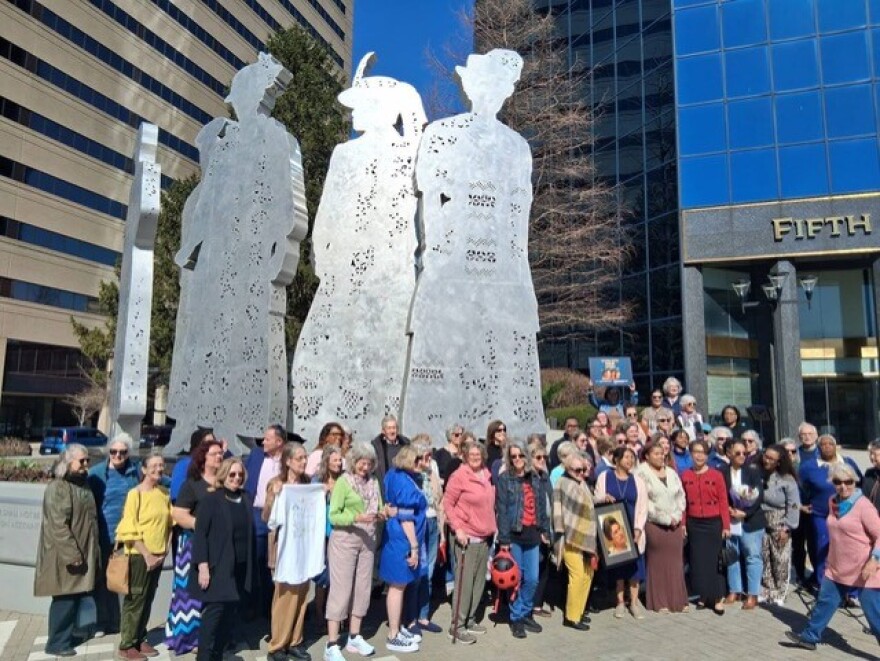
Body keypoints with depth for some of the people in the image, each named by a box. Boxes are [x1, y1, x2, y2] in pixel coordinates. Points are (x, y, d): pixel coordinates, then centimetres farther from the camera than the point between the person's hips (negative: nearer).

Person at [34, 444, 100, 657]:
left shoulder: (82, 484, 11)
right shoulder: (57, 488, -17)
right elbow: (58, 525, -22)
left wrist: (92, 553, 19)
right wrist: (72, 554, -22)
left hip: (83, 553, 8)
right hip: (64, 555, -8)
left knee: (76, 598, 14)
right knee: (65, 599, 0)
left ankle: (66, 636, 27)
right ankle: (56, 643, 13)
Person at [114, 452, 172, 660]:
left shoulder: (165, 494, 5)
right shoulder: (135, 494, -12)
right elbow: (130, 530, -14)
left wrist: (165, 549, 2)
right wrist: (146, 555, -15)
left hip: (158, 555, 6)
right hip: (139, 555, -6)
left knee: (148, 599, 13)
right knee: (135, 599, 2)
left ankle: (140, 639, 25)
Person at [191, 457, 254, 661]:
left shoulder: (245, 499, 9)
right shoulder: (211, 499, -6)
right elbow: (200, 534, -10)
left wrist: (249, 567, 10)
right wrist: (202, 566, -16)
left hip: (239, 567, 5)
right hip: (217, 567, -5)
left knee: (230, 614, 8)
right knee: (215, 610, -6)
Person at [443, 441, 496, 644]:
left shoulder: (487, 475, 8)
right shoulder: (459, 476, -11)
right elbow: (447, 504, -9)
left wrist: (493, 526, 15)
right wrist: (457, 528, -15)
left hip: (485, 536, 7)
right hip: (467, 537, -7)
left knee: (479, 581, 12)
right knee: (465, 582, -4)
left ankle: (470, 620, 25)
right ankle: (457, 626, 6)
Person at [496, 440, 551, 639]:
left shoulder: (535, 479, 9)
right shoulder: (504, 479, -6)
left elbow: (541, 506, 12)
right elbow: (501, 510, -9)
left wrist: (545, 530, 8)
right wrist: (503, 538, -13)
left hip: (532, 534, 4)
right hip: (514, 535, -4)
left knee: (532, 579, 8)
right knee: (516, 579, 5)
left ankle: (525, 613, 27)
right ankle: (516, 618, 19)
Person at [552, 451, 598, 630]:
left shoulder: (583, 484, 12)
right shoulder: (563, 484, -11)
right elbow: (558, 511, -14)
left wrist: (591, 538, 23)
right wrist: (560, 534, -17)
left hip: (585, 537, 8)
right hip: (571, 538, -8)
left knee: (588, 574, 11)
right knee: (578, 574, -9)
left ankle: (578, 611, 24)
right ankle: (571, 617, 2)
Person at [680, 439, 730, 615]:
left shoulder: (717, 475, -4)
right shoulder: (685, 476, 2)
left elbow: (723, 502, -4)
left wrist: (726, 525, -6)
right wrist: (683, 524, 1)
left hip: (713, 523, -2)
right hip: (694, 524, 2)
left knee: (714, 559, 1)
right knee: (698, 560, 7)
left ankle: (718, 598, 11)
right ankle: (704, 595, 21)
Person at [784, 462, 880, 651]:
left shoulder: (863, 505, -16)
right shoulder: (833, 502, 6)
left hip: (863, 570, -7)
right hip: (838, 567, 7)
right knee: (824, 602, 15)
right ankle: (810, 637, 28)